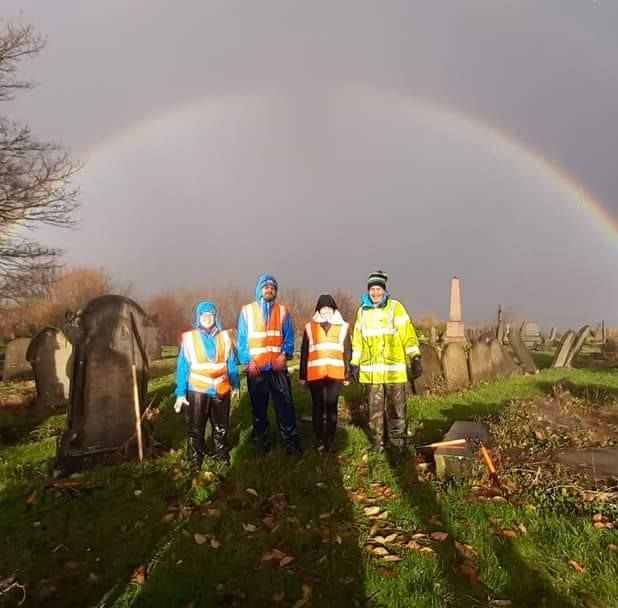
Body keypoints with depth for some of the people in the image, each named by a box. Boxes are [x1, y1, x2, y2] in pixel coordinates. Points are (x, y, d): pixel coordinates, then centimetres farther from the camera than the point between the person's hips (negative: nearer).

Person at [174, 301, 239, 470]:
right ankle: (195, 461, 17)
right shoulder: (189, 338, -4)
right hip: (197, 390, -2)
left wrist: (236, 385, 12)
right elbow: (182, 367, -3)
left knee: (221, 427, 14)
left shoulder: (224, 338, 3)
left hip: (221, 390, 2)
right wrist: (180, 393, -6)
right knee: (196, 429, 3)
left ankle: (222, 455, 30)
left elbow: (231, 363, 10)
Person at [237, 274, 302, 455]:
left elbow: (289, 337, 6)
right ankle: (261, 442, 22)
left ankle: (291, 442, 11)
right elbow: (242, 339, 3)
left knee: (285, 405, 0)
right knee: (259, 408, 10)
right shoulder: (247, 310, 3)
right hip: (256, 368, 0)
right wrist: (248, 361, -8)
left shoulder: (282, 311, 6)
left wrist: (285, 354, -12)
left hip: (278, 367, 0)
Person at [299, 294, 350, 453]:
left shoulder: (342, 326, 7)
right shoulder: (310, 327, 7)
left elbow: (347, 351, 8)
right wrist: (302, 375, 5)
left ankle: (330, 441, 15)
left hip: (335, 374, 0)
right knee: (318, 407, 5)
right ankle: (319, 441, 16)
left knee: (331, 407, 5)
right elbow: (304, 352, 8)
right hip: (315, 374, 0)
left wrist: (347, 374, 5)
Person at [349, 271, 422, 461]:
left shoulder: (395, 307, -2)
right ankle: (377, 445, 27)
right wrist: (355, 363, 15)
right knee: (374, 410, 13)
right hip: (371, 371, 4)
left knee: (396, 411, 1)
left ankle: (397, 447, 13)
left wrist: (415, 359, -10)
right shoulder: (362, 311, 10)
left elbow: (408, 335, -5)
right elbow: (357, 340, 16)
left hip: (394, 370, -4)